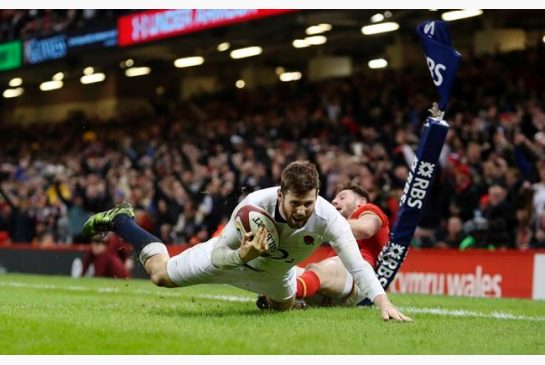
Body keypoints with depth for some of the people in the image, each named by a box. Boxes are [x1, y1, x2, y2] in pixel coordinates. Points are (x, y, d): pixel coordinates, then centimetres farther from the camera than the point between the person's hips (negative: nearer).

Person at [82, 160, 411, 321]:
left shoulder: (327, 218, -42)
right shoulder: (255, 205, -43)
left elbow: (357, 264, -51)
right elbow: (218, 256, -31)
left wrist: (384, 303, -67)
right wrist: (243, 255, -54)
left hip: (276, 274, 3)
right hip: (233, 257, -2)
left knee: (284, 305, 32)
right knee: (161, 274, 14)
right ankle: (120, 220, 38)